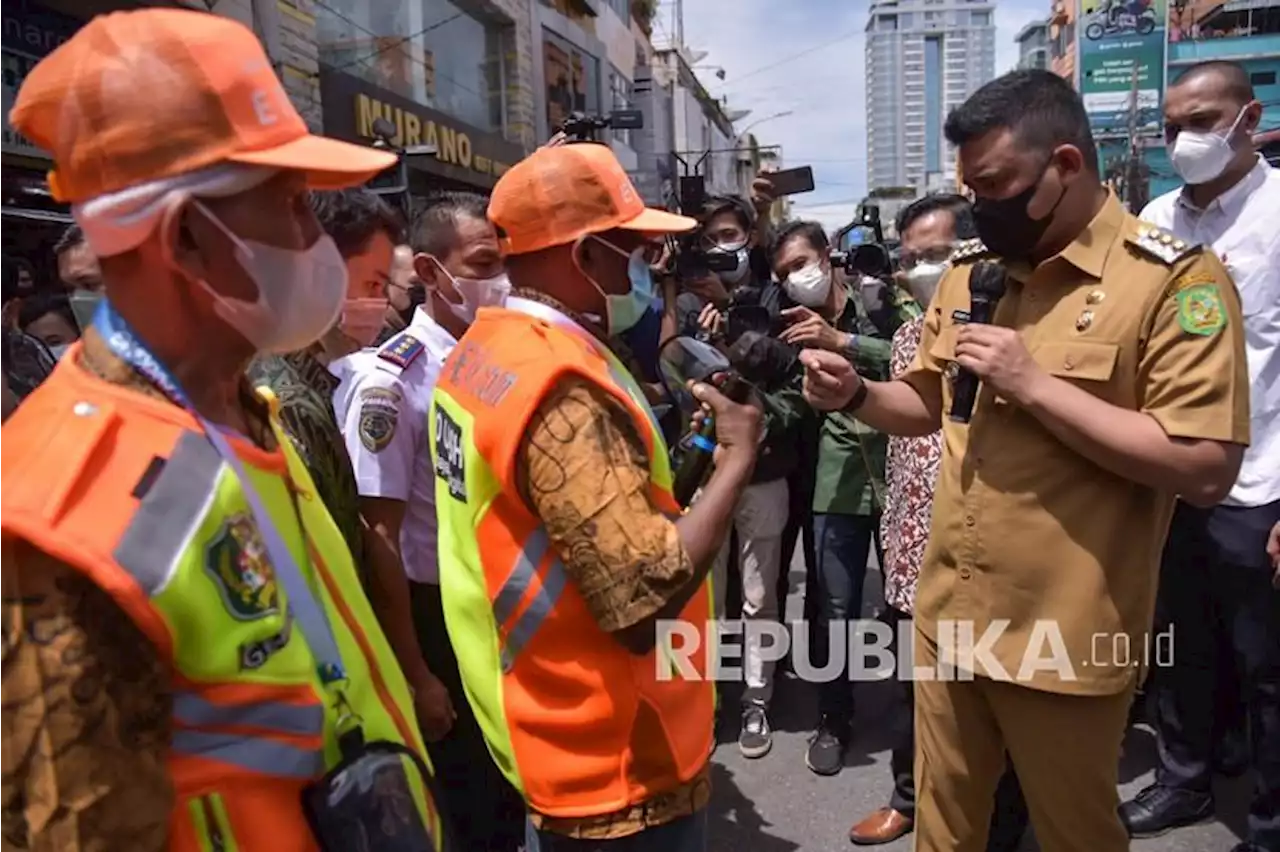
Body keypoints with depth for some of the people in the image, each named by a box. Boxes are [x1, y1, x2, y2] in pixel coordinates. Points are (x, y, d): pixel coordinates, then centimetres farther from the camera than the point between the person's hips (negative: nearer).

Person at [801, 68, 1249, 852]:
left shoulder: (1176, 281, -13)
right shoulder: (970, 275, 6)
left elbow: (1207, 470, -21)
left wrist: (1033, 384, -23)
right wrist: (856, 394, -5)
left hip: (1065, 638, -5)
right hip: (950, 615, 6)